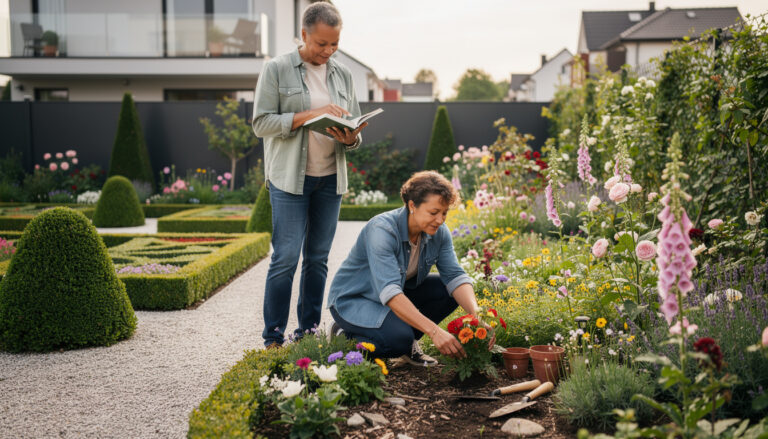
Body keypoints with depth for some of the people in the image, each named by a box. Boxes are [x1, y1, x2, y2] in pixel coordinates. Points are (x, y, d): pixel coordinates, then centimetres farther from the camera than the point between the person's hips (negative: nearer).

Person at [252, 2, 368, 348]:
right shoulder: (277, 70, -1)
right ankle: (273, 338, 2)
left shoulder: (343, 75, 12)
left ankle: (308, 332, 17)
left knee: (318, 258, 8)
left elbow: (355, 129, 14)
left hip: (330, 179, 5)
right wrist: (310, 115, -18)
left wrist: (350, 137, -10)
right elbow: (262, 122, -8)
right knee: (286, 257, -7)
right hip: (290, 178, -4)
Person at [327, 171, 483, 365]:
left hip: (401, 293, 7)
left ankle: (409, 342, 2)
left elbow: (455, 276, -14)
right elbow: (389, 291, -42)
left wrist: (476, 314, -34)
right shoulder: (381, 230, -33)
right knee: (399, 339, -32)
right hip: (353, 299, -7)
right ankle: (345, 337, -4)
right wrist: (434, 331, -49)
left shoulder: (439, 232, -12)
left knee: (448, 290, -15)